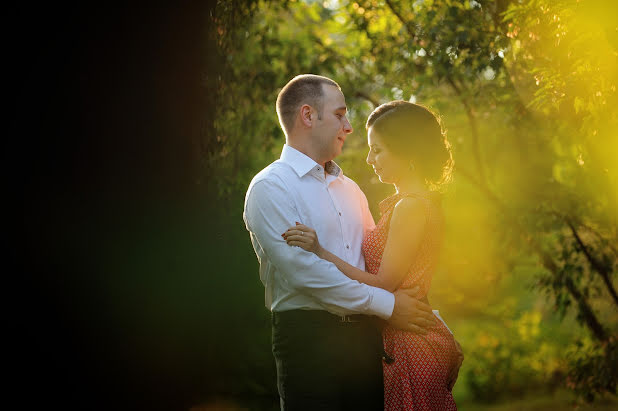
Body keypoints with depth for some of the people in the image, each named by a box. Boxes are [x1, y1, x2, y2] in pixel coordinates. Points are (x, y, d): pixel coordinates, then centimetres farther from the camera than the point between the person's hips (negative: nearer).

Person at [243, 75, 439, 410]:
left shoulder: (349, 189, 19)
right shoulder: (270, 188, -6)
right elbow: (303, 269, -16)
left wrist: (431, 317, 9)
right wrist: (387, 304, -15)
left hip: (366, 334, 7)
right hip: (308, 339, -6)